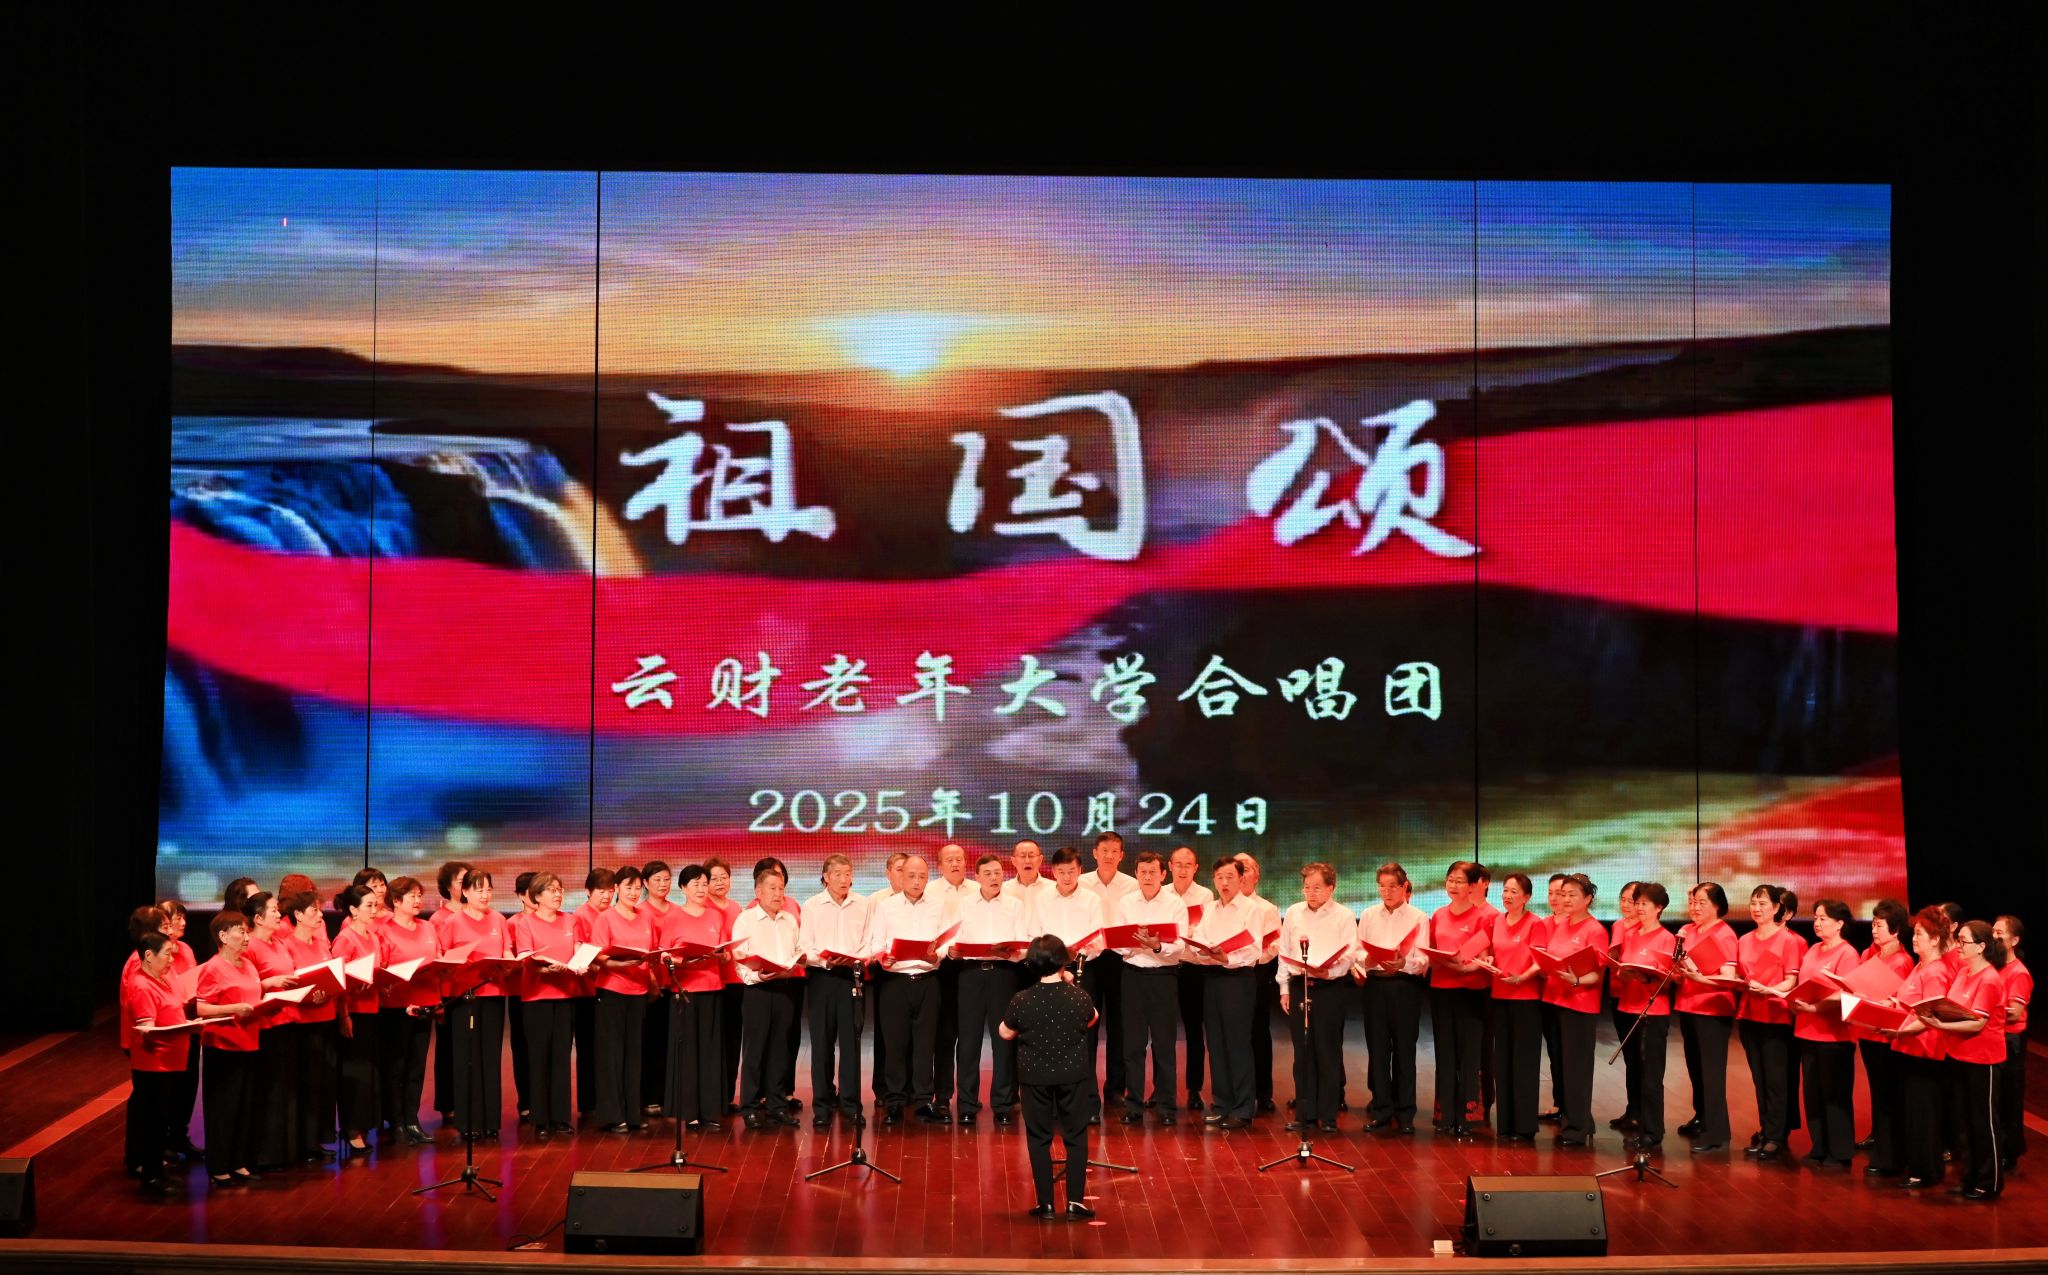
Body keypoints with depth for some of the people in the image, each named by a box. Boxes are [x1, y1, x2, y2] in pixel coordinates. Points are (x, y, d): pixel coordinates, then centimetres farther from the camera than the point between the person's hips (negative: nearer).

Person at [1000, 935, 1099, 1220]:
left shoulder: (1021, 1001, -15)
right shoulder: (1079, 997, -13)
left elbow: (1005, 1033, 1)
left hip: (1035, 1078, 0)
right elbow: (1092, 1020, 10)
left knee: (1039, 1140, 11)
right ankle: (1075, 1201, 10)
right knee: (1076, 1138, 11)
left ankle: (1045, 1203, 13)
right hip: (1073, 1076, 0)